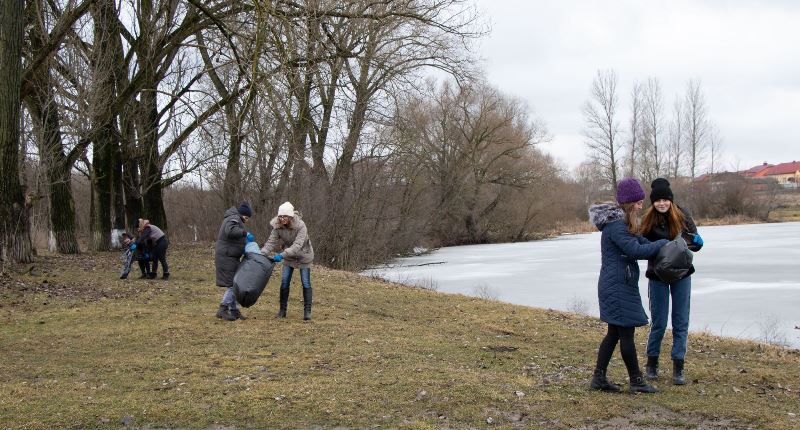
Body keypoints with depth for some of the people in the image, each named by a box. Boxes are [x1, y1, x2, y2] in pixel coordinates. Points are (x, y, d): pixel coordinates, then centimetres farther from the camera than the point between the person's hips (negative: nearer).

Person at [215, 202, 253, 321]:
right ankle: (222, 310, -8)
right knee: (232, 284, -10)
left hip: (230, 257, 11)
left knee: (235, 284, 11)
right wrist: (245, 233, -28)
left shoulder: (234, 219, 21)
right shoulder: (234, 218, -12)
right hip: (226, 257, -11)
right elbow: (230, 231, -34)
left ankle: (234, 311, 15)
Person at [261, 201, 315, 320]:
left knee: (306, 284, -2)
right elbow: (271, 242, -18)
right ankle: (282, 310, 9)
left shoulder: (301, 226, -31)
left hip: (303, 256, -4)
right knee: (284, 283, 0)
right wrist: (262, 254, -36)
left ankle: (307, 311, 6)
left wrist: (282, 255, -49)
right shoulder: (278, 227, -17)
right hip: (289, 257, 4)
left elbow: (297, 245, -39)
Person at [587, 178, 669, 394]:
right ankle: (636, 381, 9)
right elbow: (636, 250, -22)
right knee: (626, 333, -1)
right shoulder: (615, 224, -19)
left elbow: (640, 241, 13)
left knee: (614, 332, 13)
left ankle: (599, 378, 17)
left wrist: (657, 246, -4)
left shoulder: (621, 222, 15)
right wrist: (662, 244, -11)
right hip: (618, 287, -11)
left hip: (617, 286, 11)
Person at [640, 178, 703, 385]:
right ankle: (652, 364, 23)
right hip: (657, 276, -1)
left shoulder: (682, 216, -5)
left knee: (681, 322, 4)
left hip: (681, 275, 1)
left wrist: (693, 241, -25)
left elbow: (697, 243, -2)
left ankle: (678, 368, 13)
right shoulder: (648, 221, -8)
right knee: (659, 323, 5)